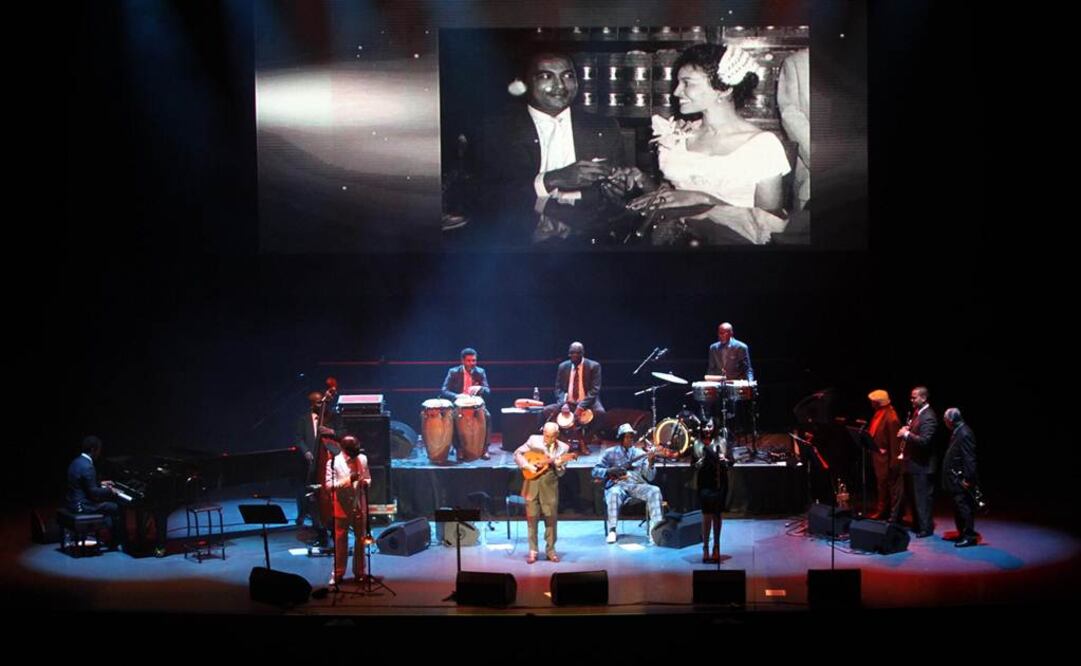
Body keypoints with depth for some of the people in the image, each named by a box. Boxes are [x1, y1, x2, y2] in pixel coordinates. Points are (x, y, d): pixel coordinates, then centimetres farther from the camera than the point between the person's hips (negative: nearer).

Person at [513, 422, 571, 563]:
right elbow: (518, 453, 0)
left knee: (551, 519, 3)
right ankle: (532, 551, 9)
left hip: (549, 487, 0)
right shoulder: (534, 440, 0)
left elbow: (560, 473, 1)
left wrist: (558, 465, -21)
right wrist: (527, 465, -14)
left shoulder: (563, 448, 1)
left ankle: (550, 550, 16)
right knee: (532, 518, 2)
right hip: (532, 485, 0)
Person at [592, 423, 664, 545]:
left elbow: (649, 477, 7)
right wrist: (610, 471, -11)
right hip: (617, 485, -2)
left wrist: (650, 463, -12)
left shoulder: (640, 454, 15)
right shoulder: (611, 453, 11)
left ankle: (655, 529, -32)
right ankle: (612, 531, -32)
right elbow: (595, 471, 7)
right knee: (614, 494, -38)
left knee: (655, 491, -27)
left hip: (637, 485, 2)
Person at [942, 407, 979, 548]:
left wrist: (967, 479, -23)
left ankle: (970, 536, 1)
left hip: (961, 480, -10)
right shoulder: (957, 432, 11)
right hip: (955, 480, 10)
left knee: (964, 507, -5)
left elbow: (969, 459, -22)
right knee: (958, 507, 16)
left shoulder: (965, 434, -19)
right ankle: (962, 534, 24)